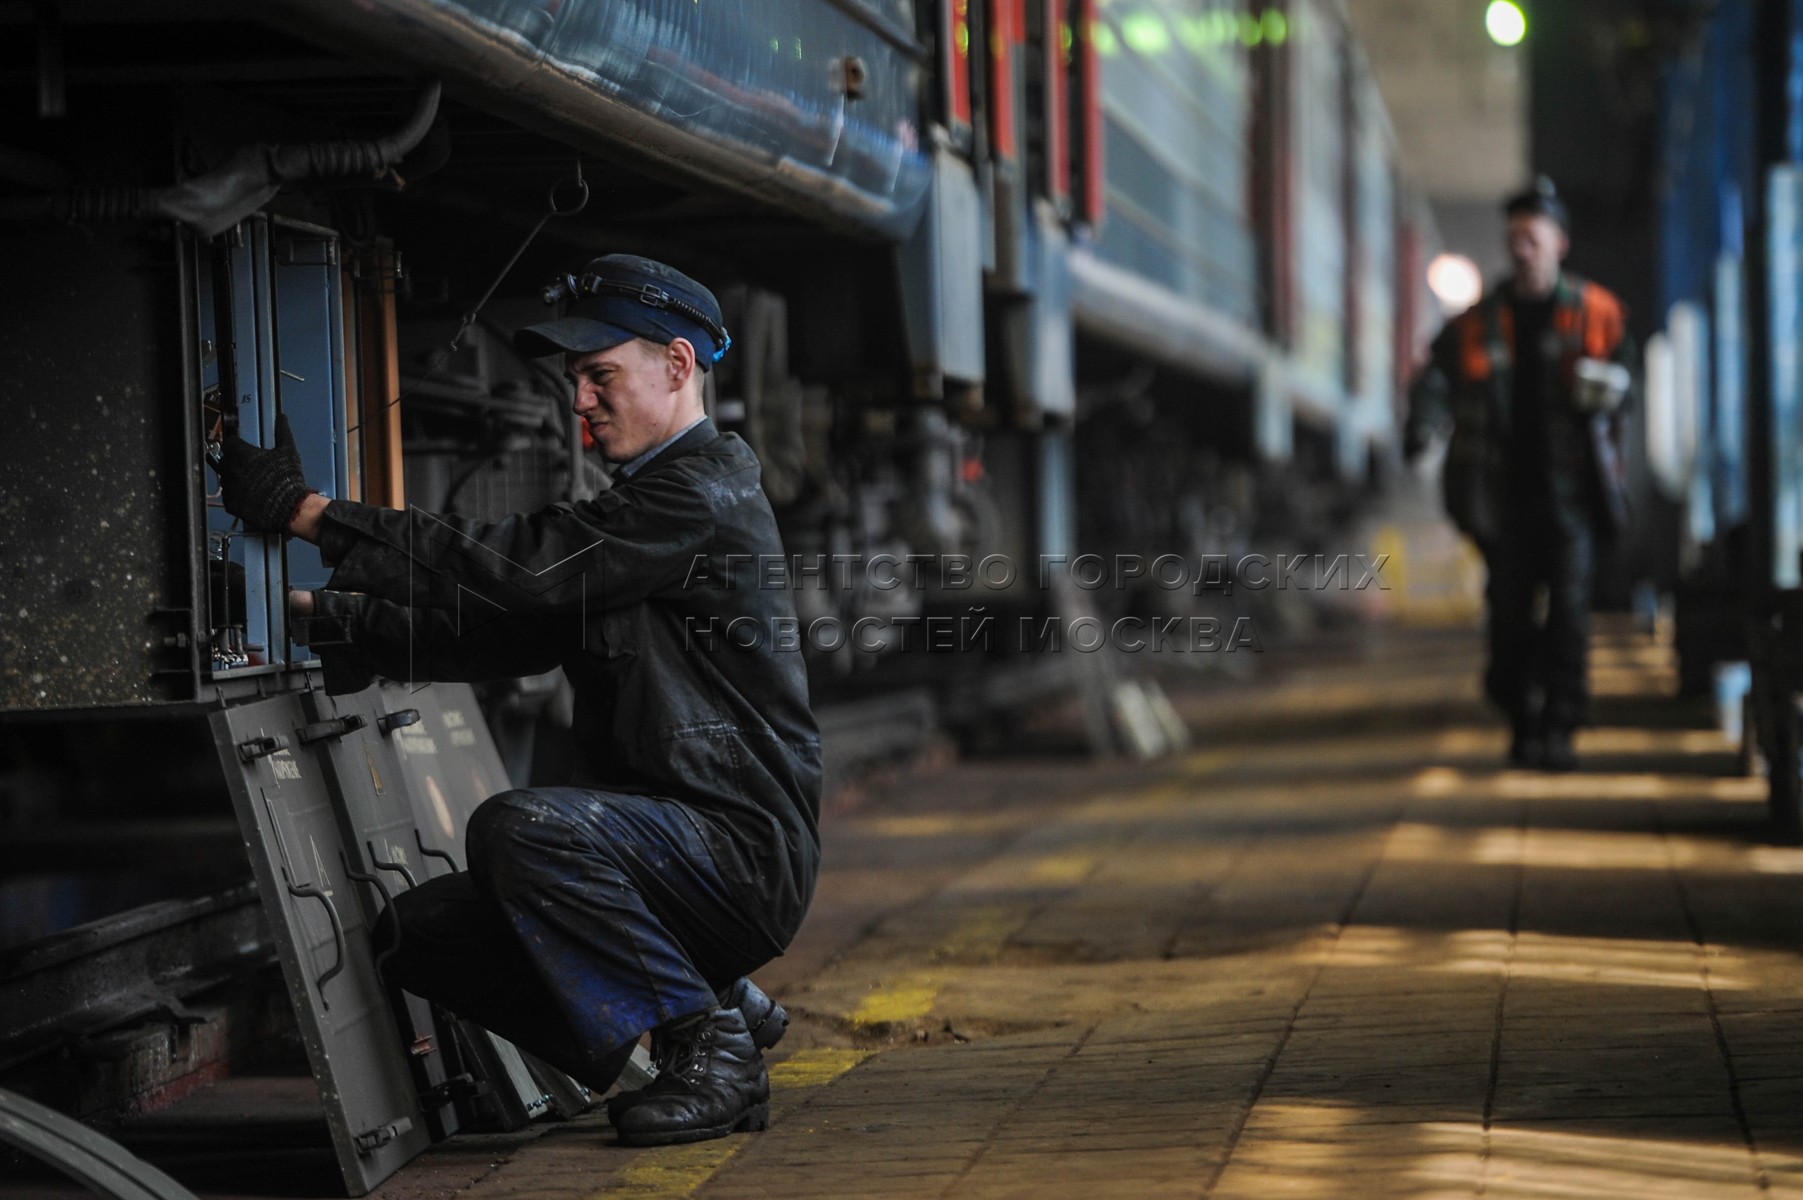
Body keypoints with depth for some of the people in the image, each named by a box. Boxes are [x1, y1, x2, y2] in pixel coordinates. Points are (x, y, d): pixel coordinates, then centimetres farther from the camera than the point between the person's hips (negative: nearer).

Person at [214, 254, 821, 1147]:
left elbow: (518, 568, -21)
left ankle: (712, 1051, -16)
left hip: (745, 851, -9)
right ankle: (718, 1003, 11)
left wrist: (310, 512, -19)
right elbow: (495, 629, 13)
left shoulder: (705, 495, -11)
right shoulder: (633, 509, 20)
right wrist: (319, 613, 1)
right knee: (421, 930, 3)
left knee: (517, 826, -31)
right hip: (677, 852, 10)